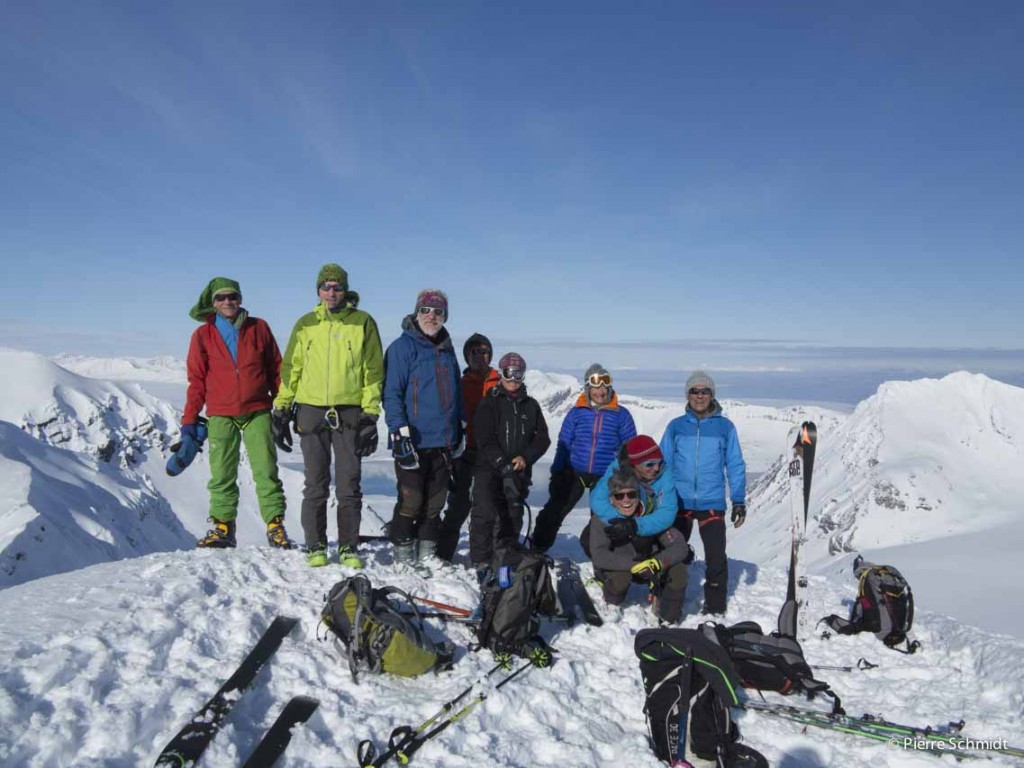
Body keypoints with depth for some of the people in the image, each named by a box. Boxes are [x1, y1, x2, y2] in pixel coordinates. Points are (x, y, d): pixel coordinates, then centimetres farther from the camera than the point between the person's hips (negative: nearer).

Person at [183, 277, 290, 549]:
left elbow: (276, 369, 9)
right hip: (220, 416, 1)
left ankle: (276, 526, 2)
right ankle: (222, 527, 13)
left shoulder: (259, 328, 5)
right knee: (221, 475, 4)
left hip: (257, 412, -1)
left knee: (266, 470, -3)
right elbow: (196, 380, 8)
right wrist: (190, 419, 5)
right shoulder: (203, 335, 6)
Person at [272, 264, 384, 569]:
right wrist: (281, 409, 6)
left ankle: (349, 547, 15)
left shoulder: (363, 323, 3)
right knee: (315, 486, 7)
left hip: (350, 414, -1)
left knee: (349, 486, 3)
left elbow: (373, 371, 1)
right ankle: (315, 546, 18)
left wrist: (370, 415, -5)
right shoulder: (305, 324, 10)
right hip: (312, 412, 2)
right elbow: (291, 369, 13)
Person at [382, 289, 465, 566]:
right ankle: (403, 559, 10)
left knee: (434, 503, 11)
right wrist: (400, 434, -17)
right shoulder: (402, 347, -5)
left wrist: (461, 429, 20)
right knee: (411, 502, -2)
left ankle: (427, 556, 21)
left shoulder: (447, 351, 15)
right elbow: (392, 394, -11)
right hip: (413, 442, -6)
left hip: (443, 442, 6)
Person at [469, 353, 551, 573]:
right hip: (489, 470, -4)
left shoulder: (531, 406, 13)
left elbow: (542, 438, 9)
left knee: (512, 518, 9)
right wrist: (503, 465, -19)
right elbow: (485, 439, -9)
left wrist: (525, 458, -8)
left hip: (519, 472, 4)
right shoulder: (490, 403, 2)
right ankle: (481, 562, -8)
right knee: (484, 515, -16)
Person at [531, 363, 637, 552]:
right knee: (554, 511, -3)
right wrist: (556, 473, -2)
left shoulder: (621, 415, -2)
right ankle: (537, 548, 9)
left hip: (606, 477, 0)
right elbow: (564, 444, 2)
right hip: (574, 472, 0)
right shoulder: (577, 413, -1)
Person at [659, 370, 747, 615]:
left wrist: (739, 501, 0)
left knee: (716, 556, -4)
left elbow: (735, 466, 5)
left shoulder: (725, 426, 3)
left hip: (712, 503, -1)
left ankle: (715, 607, 12)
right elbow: (663, 464, 8)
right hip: (679, 501, 1)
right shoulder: (676, 426, 6)